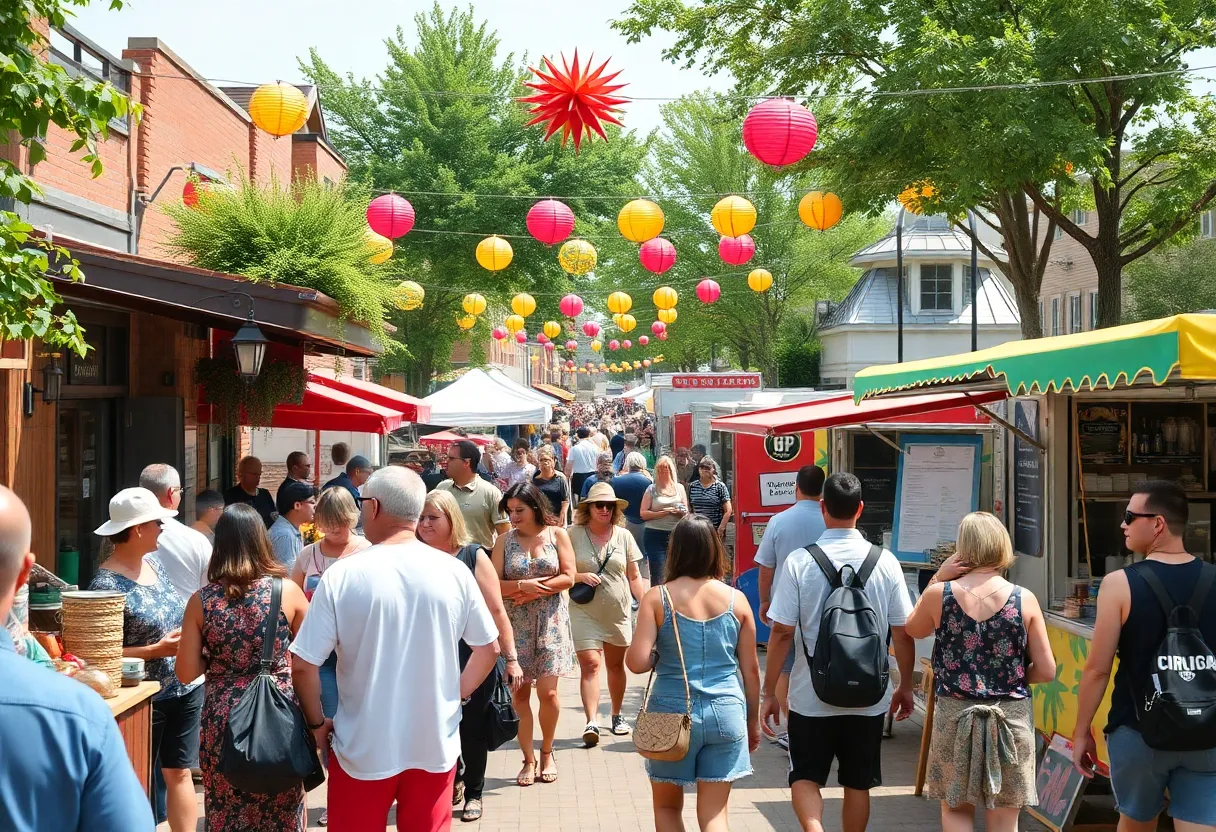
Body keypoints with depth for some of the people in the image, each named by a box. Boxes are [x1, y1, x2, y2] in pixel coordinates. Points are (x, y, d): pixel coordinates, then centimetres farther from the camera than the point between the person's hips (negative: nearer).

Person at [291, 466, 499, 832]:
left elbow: (303, 665, -12)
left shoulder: (342, 575, -13)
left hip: (363, 748, -2)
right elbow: (489, 649, 5)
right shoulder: (455, 572, -5)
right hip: (436, 745, 2)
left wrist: (317, 722, 3)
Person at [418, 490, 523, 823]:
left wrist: (511, 658, -6)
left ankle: (473, 793, 29)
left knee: (472, 727, 8)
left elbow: (497, 611, -5)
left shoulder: (473, 556, -7)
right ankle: (453, 780, 35)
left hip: (477, 659, -2)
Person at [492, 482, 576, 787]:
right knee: (520, 692, 1)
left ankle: (546, 753, 16)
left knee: (547, 691, -6)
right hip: (516, 624, 1)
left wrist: (534, 591, -10)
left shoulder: (556, 534, 1)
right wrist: (522, 586, -19)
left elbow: (568, 578, -5)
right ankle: (528, 759, 12)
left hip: (550, 621, -1)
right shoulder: (505, 540, 2)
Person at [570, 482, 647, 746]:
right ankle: (592, 722, -16)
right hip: (584, 612, -3)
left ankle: (617, 716, 30)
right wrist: (579, 576, -18)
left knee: (615, 665, 14)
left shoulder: (623, 536, 4)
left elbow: (634, 577, 8)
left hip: (618, 612, 3)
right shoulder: (573, 534, -4)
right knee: (590, 665, -13)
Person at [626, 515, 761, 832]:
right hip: (726, 713, 1)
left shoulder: (657, 598, -6)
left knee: (667, 806, 19)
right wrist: (753, 721, 17)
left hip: (673, 712, -1)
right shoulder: (736, 600, 0)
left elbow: (637, 662, -12)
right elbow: (751, 669, 5)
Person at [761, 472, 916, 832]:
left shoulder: (799, 561, -11)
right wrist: (905, 687, 14)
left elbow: (781, 632, -10)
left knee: (805, 777, 12)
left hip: (811, 697, -2)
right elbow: (904, 633, -1)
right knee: (858, 784, 16)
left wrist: (769, 692, 0)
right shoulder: (885, 562, -6)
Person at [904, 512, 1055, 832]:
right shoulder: (1024, 600, -7)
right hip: (1012, 717, 0)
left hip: (955, 714, 0)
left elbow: (913, 630, 15)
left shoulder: (940, 594, -7)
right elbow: (1046, 671, -4)